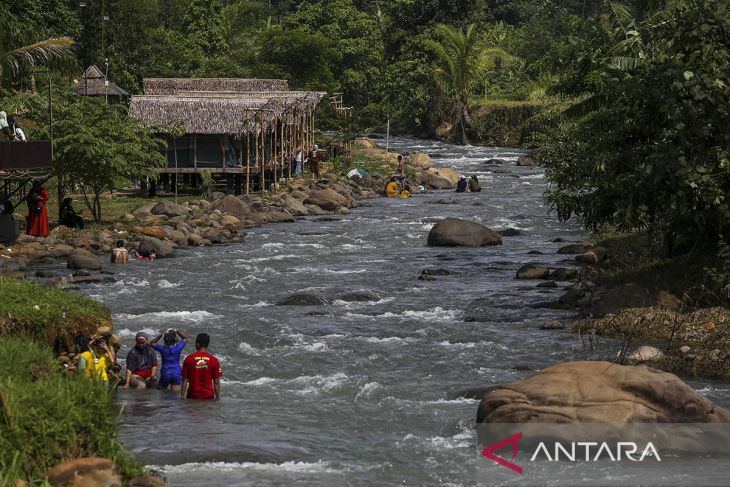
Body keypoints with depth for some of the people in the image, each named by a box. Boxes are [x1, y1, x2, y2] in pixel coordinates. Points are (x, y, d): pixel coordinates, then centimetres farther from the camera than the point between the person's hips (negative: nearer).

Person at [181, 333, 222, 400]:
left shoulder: (188, 359, -4)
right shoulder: (214, 360, -4)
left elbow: (185, 380, -3)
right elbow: (216, 382, -3)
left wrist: (182, 396, 3)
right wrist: (218, 398, 6)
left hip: (193, 396, 0)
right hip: (208, 396, 0)